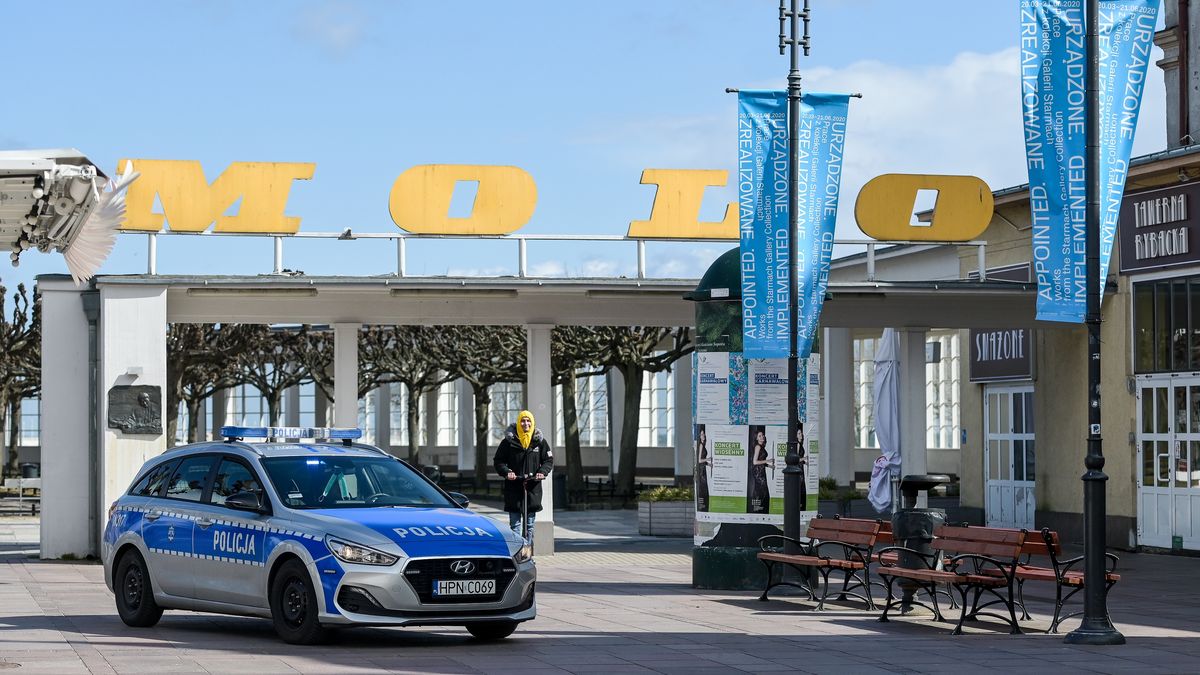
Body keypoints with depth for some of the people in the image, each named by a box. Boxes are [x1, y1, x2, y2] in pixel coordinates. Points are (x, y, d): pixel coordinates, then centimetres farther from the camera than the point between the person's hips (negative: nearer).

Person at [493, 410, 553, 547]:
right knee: (515, 523, -3)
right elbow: (498, 460, 4)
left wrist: (542, 472, -8)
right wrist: (506, 472, -14)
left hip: (533, 486, 2)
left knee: (530, 523, 9)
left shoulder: (539, 441, 6)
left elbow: (549, 460, 11)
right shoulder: (509, 440, 1)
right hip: (513, 486, -2)